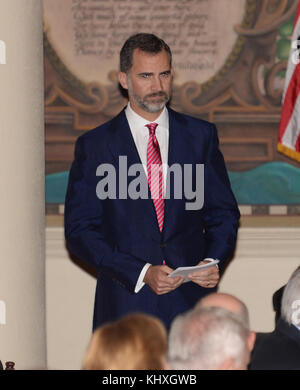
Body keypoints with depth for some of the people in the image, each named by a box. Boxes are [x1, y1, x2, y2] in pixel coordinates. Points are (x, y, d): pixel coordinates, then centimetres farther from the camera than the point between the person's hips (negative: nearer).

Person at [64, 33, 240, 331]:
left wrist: (213, 262, -7)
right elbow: (79, 230, -1)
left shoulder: (201, 136, 9)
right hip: (126, 303, -1)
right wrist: (142, 273, -12)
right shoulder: (94, 146, 3)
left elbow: (223, 213, 13)